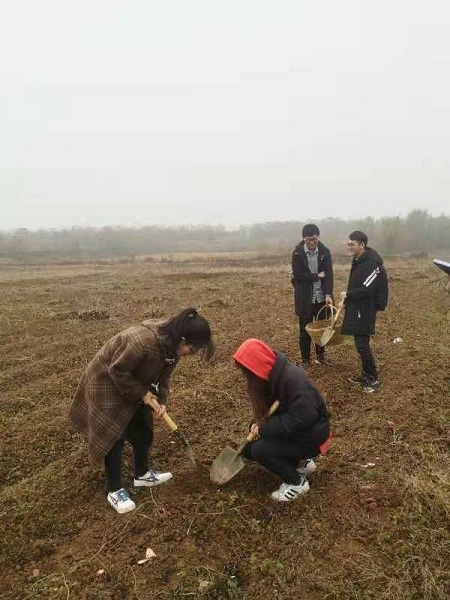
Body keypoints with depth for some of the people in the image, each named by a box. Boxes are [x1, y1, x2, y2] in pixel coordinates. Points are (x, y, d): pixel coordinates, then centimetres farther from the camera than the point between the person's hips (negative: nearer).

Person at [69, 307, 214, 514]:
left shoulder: (173, 346, -13)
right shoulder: (143, 342, -41)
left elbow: (163, 375, 2)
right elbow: (117, 370, -30)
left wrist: (161, 401, -9)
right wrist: (142, 393, -22)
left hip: (134, 383, 8)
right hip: (107, 382, -8)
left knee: (143, 430, 12)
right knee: (114, 436, -4)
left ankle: (142, 474, 31)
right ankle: (115, 491, 10)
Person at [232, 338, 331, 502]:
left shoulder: (293, 379, -31)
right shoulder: (272, 374, -5)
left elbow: (302, 419, -34)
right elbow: (270, 408, 7)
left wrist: (264, 428, -27)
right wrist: (258, 425, -13)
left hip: (311, 433, -9)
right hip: (291, 428, 9)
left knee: (259, 450, -21)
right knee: (249, 448, 5)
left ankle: (297, 482, 0)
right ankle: (302, 461, 16)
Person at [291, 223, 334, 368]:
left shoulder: (324, 251, -3)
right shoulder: (297, 253, -9)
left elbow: (329, 274, -9)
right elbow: (298, 275, -15)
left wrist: (328, 294, -20)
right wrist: (317, 276, -11)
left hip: (321, 297, 3)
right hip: (305, 298, -2)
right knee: (305, 329, 6)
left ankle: (320, 354, 32)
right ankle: (305, 359, 19)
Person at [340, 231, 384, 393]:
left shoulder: (371, 263, -19)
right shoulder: (358, 260, 11)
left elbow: (367, 289, -24)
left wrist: (347, 294, -13)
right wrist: (348, 299, 8)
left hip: (364, 311, -9)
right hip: (356, 309, 9)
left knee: (362, 344, -6)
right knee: (360, 343, 15)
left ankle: (373, 378, 8)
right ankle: (366, 374, 26)